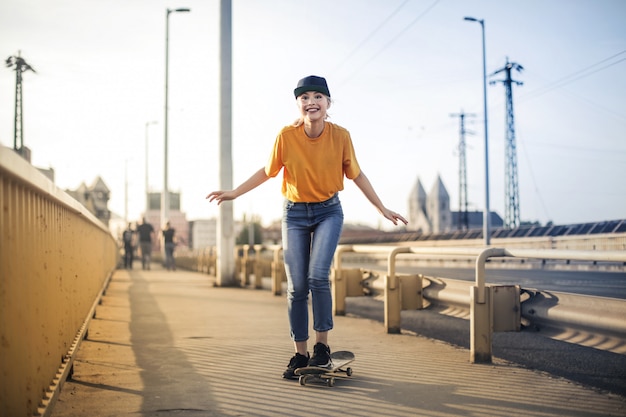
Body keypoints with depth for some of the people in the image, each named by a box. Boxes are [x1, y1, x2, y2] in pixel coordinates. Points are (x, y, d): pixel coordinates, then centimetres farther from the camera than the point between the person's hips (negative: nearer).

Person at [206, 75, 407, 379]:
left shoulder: (340, 136, -12)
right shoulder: (286, 136, -14)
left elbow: (356, 175, 1)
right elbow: (267, 171, 1)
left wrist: (383, 209, 3)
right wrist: (234, 193, -2)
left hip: (328, 212, -1)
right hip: (295, 214, 1)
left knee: (318, 275, -19)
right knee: (296, 286, 1)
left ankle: (322, 347, -2)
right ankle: (300, 355, 15)